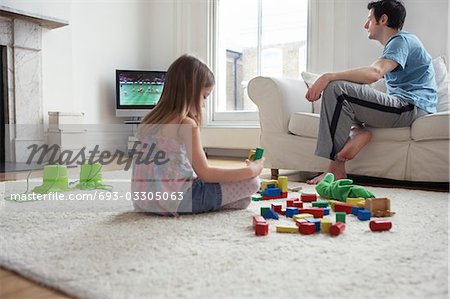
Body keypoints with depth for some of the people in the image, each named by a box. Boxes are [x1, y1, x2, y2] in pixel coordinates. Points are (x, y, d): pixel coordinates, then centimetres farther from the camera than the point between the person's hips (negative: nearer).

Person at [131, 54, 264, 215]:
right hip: (175, 199, -8)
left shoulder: (150, 120, 11)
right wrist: (251, 170, -5)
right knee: (251, 182, -4)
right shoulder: (186, 124, -12)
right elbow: (205, 173, -13)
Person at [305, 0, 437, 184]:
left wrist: (329, 77, -29)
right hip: (402, 107, 10)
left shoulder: (402, 41, -7)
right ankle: (358, 131, -13)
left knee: (336, 89, -24)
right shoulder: (395, 43, 26)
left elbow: (374, 73, -26)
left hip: (413, 108, -10)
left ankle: (336, 168, -27)